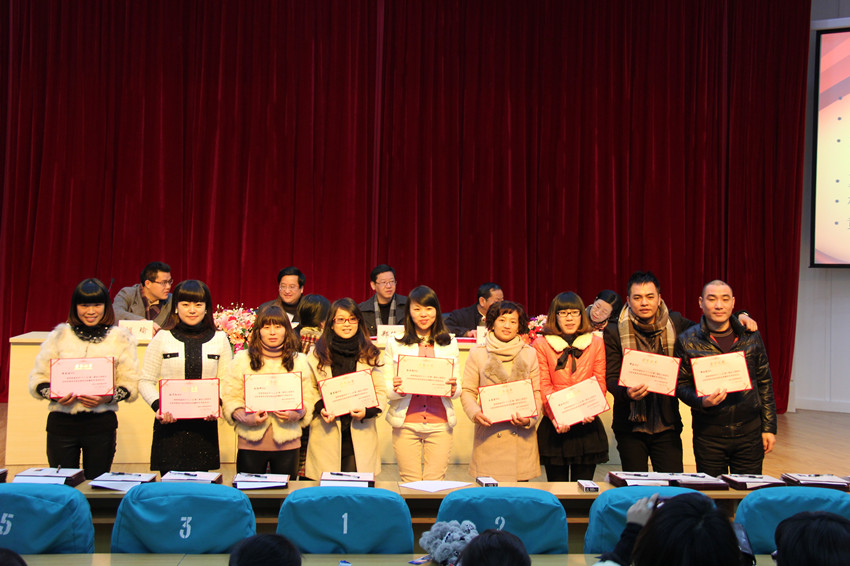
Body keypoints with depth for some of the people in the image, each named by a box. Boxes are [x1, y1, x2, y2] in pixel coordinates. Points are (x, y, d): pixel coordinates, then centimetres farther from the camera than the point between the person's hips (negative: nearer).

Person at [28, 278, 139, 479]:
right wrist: (52, 394, -13)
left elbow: (130, 384, 2)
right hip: (61, 423, 1)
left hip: (101, 424, 0)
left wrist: (109, 397, -16)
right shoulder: (59, 335, 8)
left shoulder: (120, 338, 6)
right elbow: (37, 378, 7)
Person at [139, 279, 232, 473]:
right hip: (169, 423, -1)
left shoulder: (219, 339, 8)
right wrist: (158, 405, -12)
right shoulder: (162, 338, 6)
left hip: (205, 424, 1)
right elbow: (146, 381, 6)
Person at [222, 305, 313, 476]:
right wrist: (245, 417, -16)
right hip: (250, 444, -1)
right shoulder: (242, 359, 6)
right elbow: (229, 399, 2)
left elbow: (308, 400, 6)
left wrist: (297, 414, -15)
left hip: (287, 444, 1)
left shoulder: (299, 361, 10)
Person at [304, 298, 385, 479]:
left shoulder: (370, 355, 9)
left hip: (360, 433, 1)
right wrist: (319, 408, -8)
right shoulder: (318, 354, 7)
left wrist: (368, 410, -8)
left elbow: (381, 391, 9)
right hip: (327, 432, 0)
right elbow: (310, 389, 10)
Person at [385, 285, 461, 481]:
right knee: (409, 482, 1)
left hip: (440, 423, 1)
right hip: (405, 423, -1)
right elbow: (384, 387, 4)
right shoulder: (395, 344, 7)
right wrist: (395, 389, -18)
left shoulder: (449, 344, 11)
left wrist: (454, 388, -13)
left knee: (435, 481, -1)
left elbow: (458, 390, 11)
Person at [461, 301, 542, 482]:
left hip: (521, 435, 1)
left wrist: (529, 418, -8)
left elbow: (537, 393, 9)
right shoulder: (477, 354, 7)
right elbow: (467, 391, 6)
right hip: (488, 435, -1)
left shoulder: (530, 354, 10)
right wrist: (475, 413, -13)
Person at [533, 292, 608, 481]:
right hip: (555, 427, -1)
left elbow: (600, 383, 6)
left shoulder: (596, 343, 10)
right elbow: (543, 386, -3)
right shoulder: (541, 344, 4)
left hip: (587, 424, 2)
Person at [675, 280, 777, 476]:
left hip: (749, 432, 2)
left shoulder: (751, 336, 6)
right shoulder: (687, 341, 0)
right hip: (708, 435, -1)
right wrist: (702, 402, -19)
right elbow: (681, 385, 1)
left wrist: (769, 427, 7)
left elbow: (765, 383, 10)